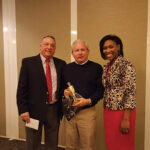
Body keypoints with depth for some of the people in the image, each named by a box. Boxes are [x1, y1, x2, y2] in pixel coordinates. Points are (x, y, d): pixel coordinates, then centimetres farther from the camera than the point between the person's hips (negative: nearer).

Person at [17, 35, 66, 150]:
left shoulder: (61, 64, 5)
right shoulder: (28, 62, -3)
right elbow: (21, 88, -6)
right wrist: (23, 110, -11)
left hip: (54, 110, 3)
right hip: (34, 110, -2)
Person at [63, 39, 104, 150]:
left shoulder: (96, 68, 0)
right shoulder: (67, 68, 11)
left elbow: (101, 90, -3)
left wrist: (88, 101, -17)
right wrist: (64, 92, -5)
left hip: (88, 112, -3)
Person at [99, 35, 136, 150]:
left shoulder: (126, 65, -14)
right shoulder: (106, 67, 9)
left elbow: (131, 93, -19)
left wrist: (126, 119, -20)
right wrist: (106, 111, 14)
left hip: (122, 112, -7)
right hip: (108, 111, 7)